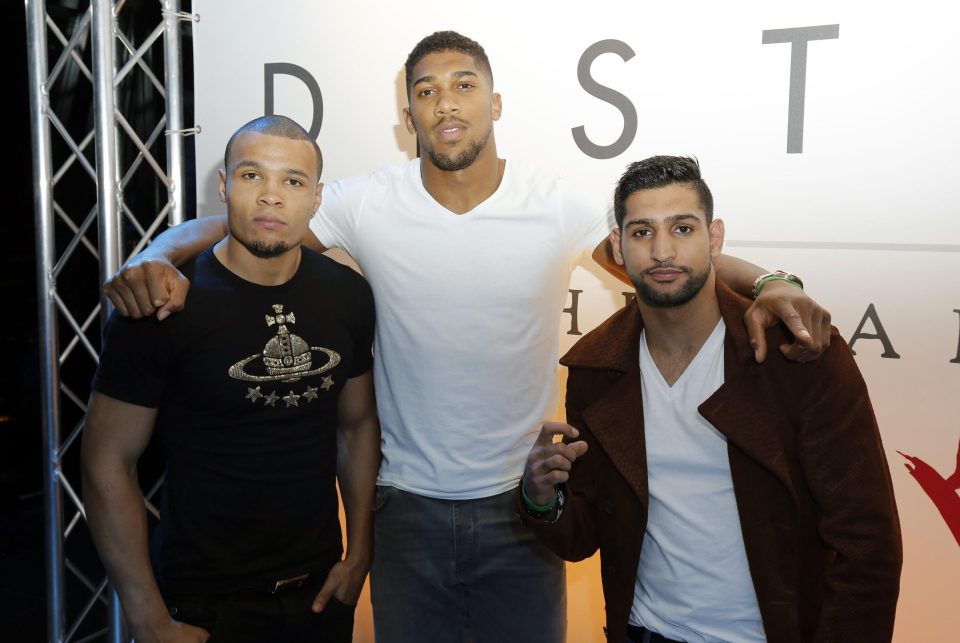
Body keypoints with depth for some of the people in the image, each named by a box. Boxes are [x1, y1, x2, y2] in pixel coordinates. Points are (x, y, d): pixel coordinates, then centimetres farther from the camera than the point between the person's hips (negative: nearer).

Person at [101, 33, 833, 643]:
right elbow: (234, 222, -4)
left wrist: (767, 284, -19)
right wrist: (160, 260, -24)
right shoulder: (368, 202, -10)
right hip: (408, 506, 1)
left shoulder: (557, 205, -10)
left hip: (522, 506, 0)